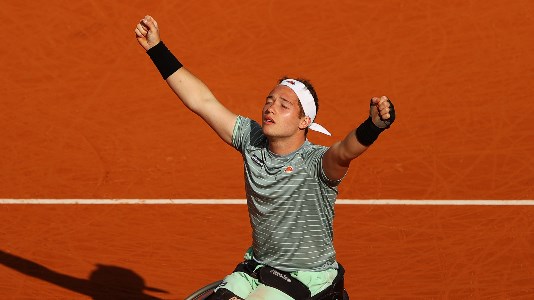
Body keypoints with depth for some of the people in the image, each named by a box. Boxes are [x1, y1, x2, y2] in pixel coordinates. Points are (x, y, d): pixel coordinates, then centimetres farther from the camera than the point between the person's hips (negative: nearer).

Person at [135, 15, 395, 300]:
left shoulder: (315, 162, -21)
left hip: (306, 276, -6)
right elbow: (202, 101, -3)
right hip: (256, 266, 6)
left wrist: (373, 125, -66)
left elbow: (345, 151, -44)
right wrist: (156, 49, -5)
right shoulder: (253, 141, -3)